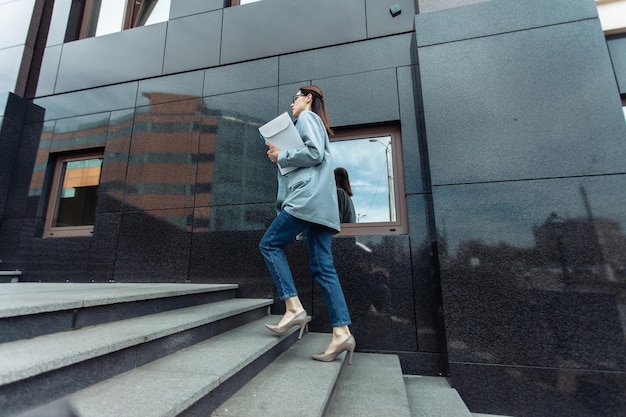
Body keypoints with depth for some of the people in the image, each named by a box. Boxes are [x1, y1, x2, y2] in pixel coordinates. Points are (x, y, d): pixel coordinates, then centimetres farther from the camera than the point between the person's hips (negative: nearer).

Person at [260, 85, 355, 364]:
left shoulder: (306, 117, 6)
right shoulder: (316, 124, 33)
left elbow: (315, 153, -12)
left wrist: (282, 156, -3)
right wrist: (281, 155, 19)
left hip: (308, 198, -9)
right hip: (321, 203, 9)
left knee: (270, 244, -2)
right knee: (323, 268, 0)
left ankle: (293, 308, -8)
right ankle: (341, 332, -3)